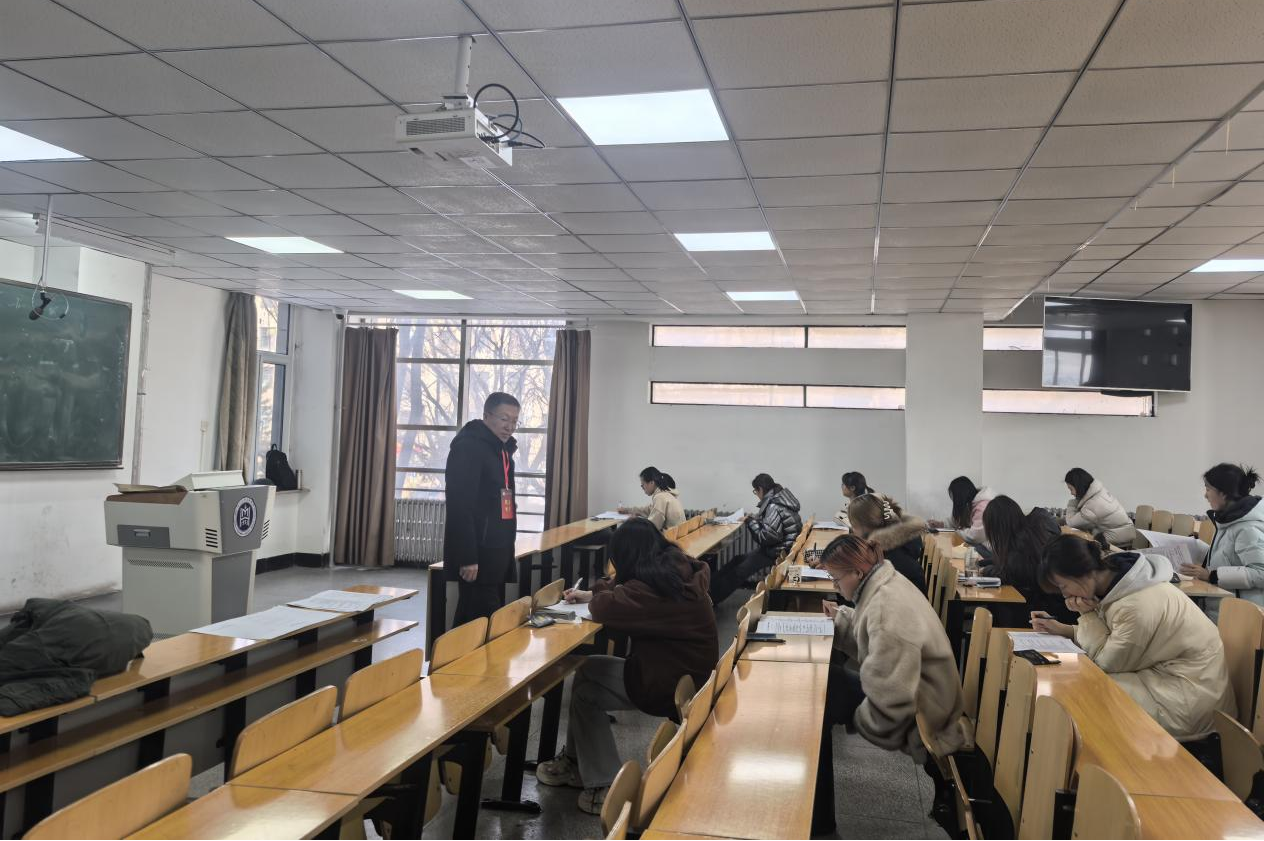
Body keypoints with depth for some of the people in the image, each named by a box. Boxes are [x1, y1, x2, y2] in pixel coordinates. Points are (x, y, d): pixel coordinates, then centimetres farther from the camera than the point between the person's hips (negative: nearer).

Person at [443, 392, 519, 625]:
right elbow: (460, 506, -21)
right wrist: (467, 557, -24)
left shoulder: (502, 450, 16)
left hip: (498, 552, 9)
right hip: (477, 554, -9)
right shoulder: (468, 447, -14)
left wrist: (506, 550, 16)